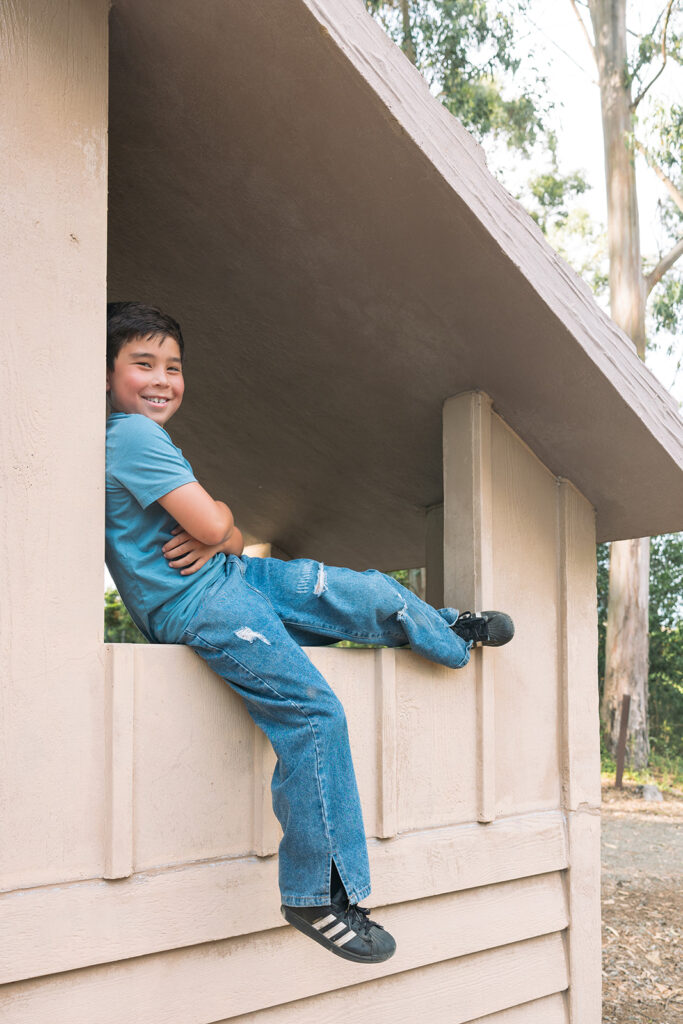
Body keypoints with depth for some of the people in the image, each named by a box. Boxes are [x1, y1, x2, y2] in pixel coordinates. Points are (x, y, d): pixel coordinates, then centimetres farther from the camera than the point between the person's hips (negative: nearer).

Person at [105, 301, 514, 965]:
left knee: (377, 594, 13)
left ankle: (454, 635, 45)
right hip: (199, 605, -10)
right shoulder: (132, 436, -16)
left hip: (238, 577, 11)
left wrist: (215, 536, -9)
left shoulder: (140, 437, 17)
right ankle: (316, 895, -14)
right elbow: (213, 525, -23)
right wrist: (217, 533, 1)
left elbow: (228, 534, 15)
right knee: (314, 712, -23)